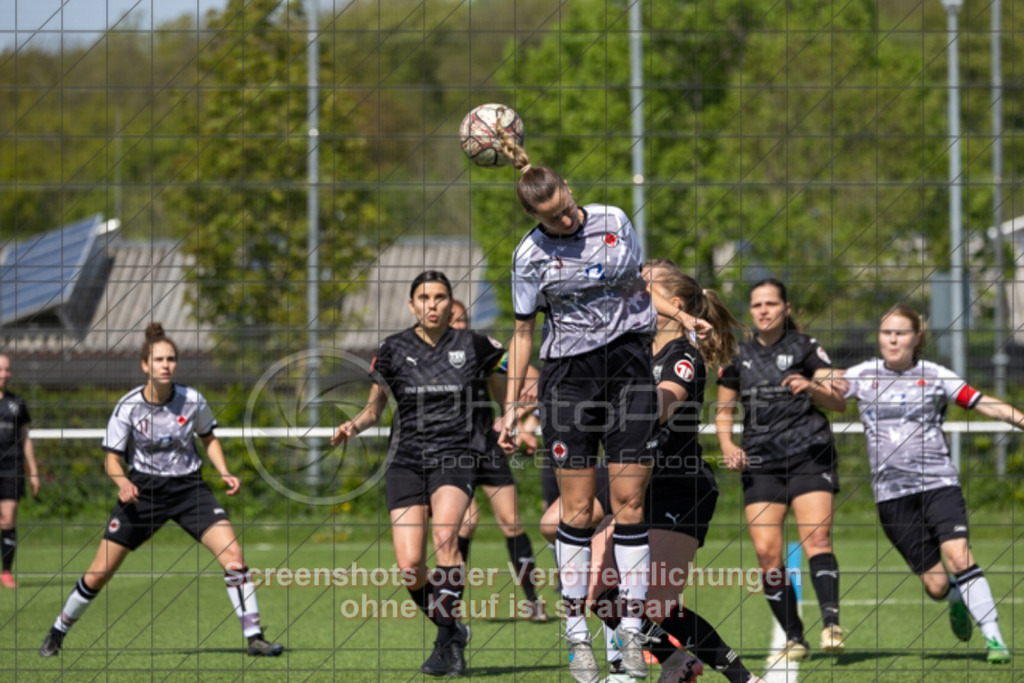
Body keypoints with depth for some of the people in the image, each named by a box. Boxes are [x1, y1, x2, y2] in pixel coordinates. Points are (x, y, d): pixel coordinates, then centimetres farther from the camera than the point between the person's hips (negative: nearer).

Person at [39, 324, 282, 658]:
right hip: (142, 489, -1)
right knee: (99, 572, 0)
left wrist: (225, 473, -3)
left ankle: (254, 636, -11)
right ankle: (58, 632, 23)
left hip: (188, 487, 1)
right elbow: (112, 458, -5)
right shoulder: (128, 407, -13)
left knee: (232, 553, -18)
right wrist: (122, 482, -26)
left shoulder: (192, 401, -8)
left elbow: (209, 439, 12)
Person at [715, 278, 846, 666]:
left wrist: (812, 388, -24)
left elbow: (839, 401, -3)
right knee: (766, 551, -9)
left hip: (809, 456, -3)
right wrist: (728, 447, 2)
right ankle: (794, 639, -1)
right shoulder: (738, 357, 13)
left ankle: (831, 624, -30)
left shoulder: (805, 348, 4)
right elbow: (724, 411, 21)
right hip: (760, 463, 3)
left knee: (816, 536, -21)